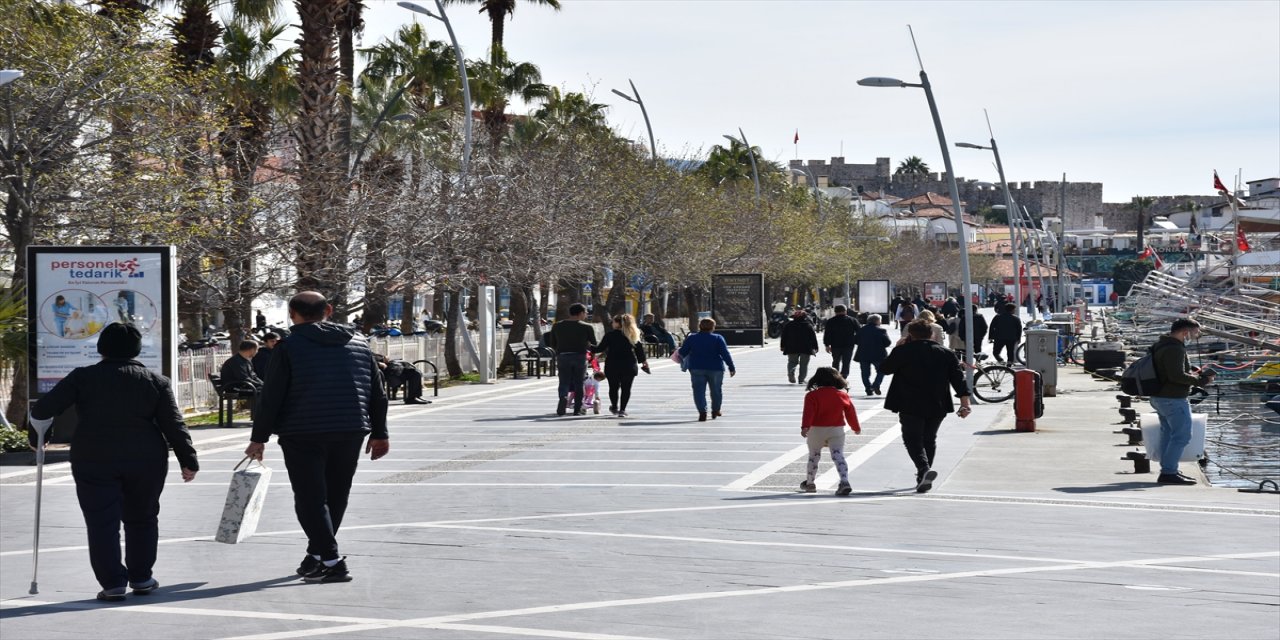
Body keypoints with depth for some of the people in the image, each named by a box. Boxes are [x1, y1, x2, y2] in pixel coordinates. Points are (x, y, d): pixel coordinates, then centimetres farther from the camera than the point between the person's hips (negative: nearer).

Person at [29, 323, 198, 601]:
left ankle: (113, 583, -1)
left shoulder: (83, 377, 0)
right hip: (146, 460, 2)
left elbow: (42, 411, -2)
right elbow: (173, 424, 1)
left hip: (94, 461, -2)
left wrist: (40, 431, 18)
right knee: (142, 519, 16)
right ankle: (141, 578, 21)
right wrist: (188, 460, 4)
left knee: (102, 523, 4)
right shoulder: (155, 380, 4)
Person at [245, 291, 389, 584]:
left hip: (303, 435, -5)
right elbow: (378, 393, 14)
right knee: (335, 496, 15)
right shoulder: (358, 343, 12)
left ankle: (331, 562, -10)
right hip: (350, 434, 5)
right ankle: (316, 555, 26)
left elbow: (271, 396, -5)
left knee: (311, 499, -1)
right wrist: (379, 433, 21)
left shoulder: (290, 346, -2)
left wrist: (259, 438, 1)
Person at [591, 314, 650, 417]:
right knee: (626, 388, 5)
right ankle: (622, 409, -1)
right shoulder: (633, 335, 4)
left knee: (613, 387, 13)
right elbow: (639, 349, 7)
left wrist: (591, 348, 13)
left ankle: (614, 407, 22)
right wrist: (643, 361, 20)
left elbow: (600, 348, -4)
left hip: (612, 365, -2)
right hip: (629, 365, 2)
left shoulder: (610, 334, -5)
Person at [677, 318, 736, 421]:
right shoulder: (718, 338, -3)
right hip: (716, 369, 0)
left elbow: (682, 353, 4)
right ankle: (715, 411, 27)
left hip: (696, 369, 0)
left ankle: (702, 412, -17)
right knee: (716, 390, 17)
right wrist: (731, 367, -6)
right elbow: (725, 353, -9)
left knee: (699, 390, -1)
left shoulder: (691, 338, 2)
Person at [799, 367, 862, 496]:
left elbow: (809, 412, -17)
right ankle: (844, 482, -25)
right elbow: (850, 413, 10)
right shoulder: (843, 395, 4)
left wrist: (805, 427, -26)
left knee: (813, 456, 16)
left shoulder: (812, 395, -5)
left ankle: (809, 483, 29)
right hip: (837, 430, 1)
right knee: (838, 456, -5)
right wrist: (856, 427, 24)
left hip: (817, 430, -1)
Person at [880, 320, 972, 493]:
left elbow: (885, 368, 9)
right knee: (929, 439, 18)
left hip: (910, 407, -4)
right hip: (937, 407, 4)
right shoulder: (946, 354, 6)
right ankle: (923, 478, 22)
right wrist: (965, 403, -1)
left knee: (912, 439, 0)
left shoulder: (903, 351, -4)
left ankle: (924, 469, -25)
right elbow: (958, 378, 0)